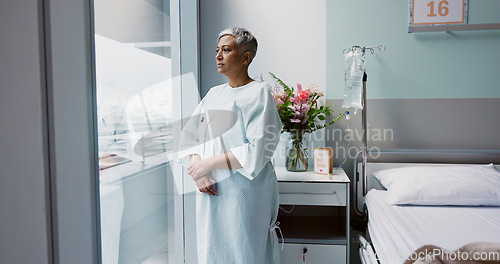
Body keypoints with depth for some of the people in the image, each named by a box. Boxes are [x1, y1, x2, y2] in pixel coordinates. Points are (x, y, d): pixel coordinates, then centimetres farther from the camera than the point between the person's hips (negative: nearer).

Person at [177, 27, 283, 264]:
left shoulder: (258, 93, -7)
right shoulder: (213, 94, 13)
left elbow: (257, 151, -17)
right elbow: (189, 135, 11)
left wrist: (210, 163, -14)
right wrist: (197, 164, -8)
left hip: (244, 193, -6)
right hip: (210, 191, 6)